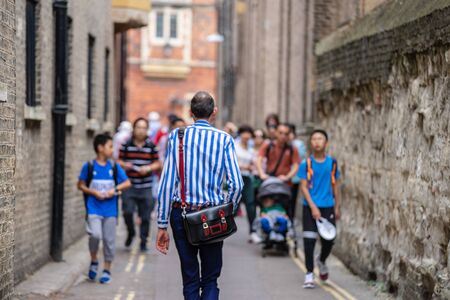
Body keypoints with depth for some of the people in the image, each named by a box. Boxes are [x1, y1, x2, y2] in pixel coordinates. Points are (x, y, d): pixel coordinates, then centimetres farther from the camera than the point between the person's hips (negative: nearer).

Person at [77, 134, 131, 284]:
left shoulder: (114, 167, 5)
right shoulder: (89, 167, -1)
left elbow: (127, 183, 7)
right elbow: (81, 185, 4)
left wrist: (114, 190, -9)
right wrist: (94, 193, -10)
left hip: (110, 210, 3)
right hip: (94, 209, -2)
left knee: (109, 240, 4)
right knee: (95, 235, -20)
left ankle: (107, 270, 18)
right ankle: (94, 261, 6)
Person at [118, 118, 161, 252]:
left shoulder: (152, 146, 2)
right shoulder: (126, 145, 2)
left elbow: (157, 164, 7)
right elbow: (119, 160, 9)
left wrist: (148, 168, -12)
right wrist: (124, 165, -12)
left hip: (146, 187, 0)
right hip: (129, 186, 0)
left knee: (145, 217, 2)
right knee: (127, 212, -8)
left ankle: (143, 241, 15)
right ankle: (130, 233, 20)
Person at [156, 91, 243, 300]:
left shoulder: (176, 136, -1)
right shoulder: (224, 139, -2)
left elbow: (167, 183, -5)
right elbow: (236, 184, -10)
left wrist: (162, 225, -2)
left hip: (181, 214, 1)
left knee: (190, 278, 12)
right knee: (210, 279, 9)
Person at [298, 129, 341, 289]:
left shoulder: (332, 163, 5)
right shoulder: (306, 163, -2)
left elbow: (335, 186, 11)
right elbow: (304, 187, -5)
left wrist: (337, 207, 10)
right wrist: (313, 207, -13)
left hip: (328, 206, 2)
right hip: (310, 207, -2)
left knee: (328, 240, 2)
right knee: (309, 240, -6)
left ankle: (321, 261, 34)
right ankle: (309, 274, 3)